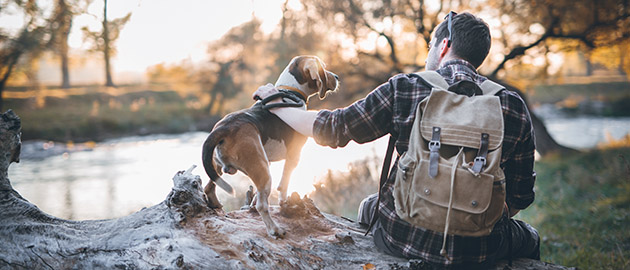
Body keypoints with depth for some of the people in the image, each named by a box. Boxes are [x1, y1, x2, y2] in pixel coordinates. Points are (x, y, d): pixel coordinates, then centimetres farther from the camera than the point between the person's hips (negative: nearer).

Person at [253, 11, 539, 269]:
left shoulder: (404, 88, -9)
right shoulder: (513, 107, -5)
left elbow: (332, 128, -2)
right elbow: (520, 197, 0)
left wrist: (276, 104, 14)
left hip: (402, 237, 0)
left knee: (370, 205, 35)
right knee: (528, 236, 33)